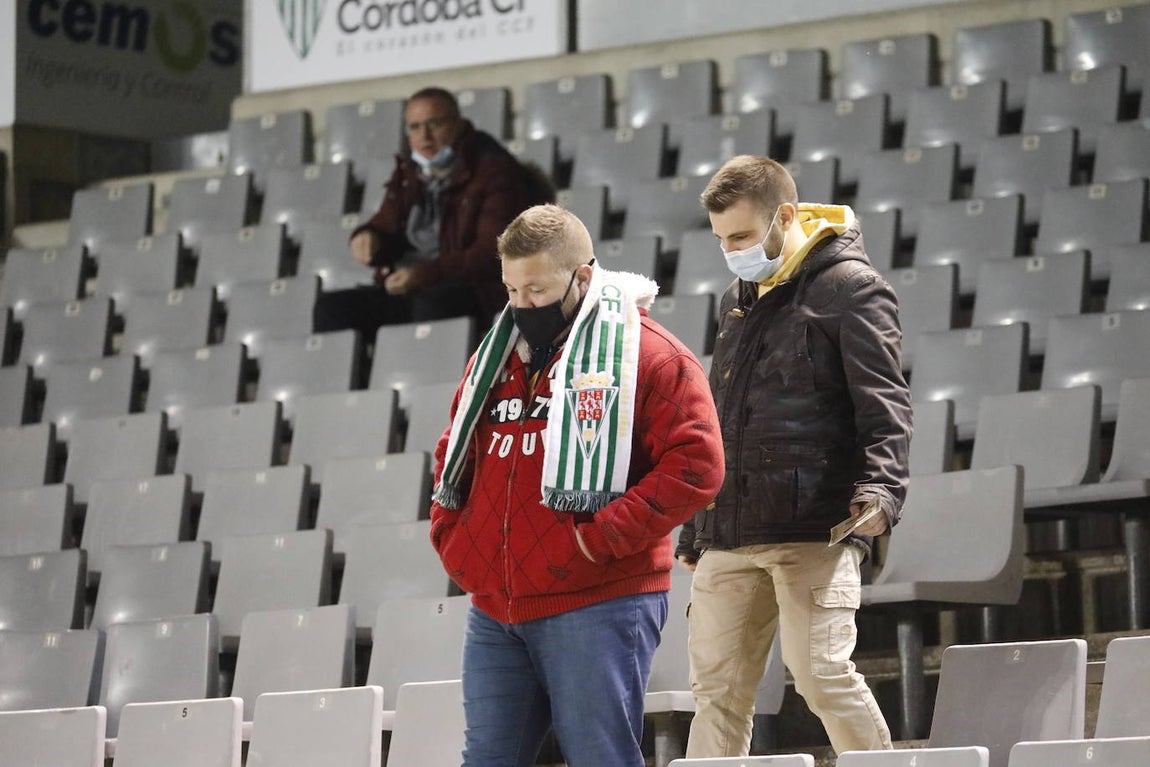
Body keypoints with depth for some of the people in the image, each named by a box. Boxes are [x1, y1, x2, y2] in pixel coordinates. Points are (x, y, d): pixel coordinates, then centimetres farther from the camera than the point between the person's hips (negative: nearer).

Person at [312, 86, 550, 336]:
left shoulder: (493, 170, -5)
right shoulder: (408, 173, 17)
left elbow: (493, 254, -14)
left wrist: (424, 275, -22)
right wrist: (368, 238, -1)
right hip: (404, 292, 7)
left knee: (431, 304, -40)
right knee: (330, 307, -13)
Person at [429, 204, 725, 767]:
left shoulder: (652, 356, -4)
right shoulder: (497, 356, 18)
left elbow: (696, 465, -13)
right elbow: (453, 457, 30)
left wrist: (603, 537, -16)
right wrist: (450, 534, 13)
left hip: (596, 608, -7)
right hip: (495, 610, 7)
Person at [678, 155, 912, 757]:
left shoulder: (849, 287, -2)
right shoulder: (737, 301, 21)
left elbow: (883, 403, -11)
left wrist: (881, 487, -27)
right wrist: (694, 535, 26)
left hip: (814, 530, -7)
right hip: (730, 536, 7)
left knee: (821, 672, -15)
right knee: (717, 687, 3)